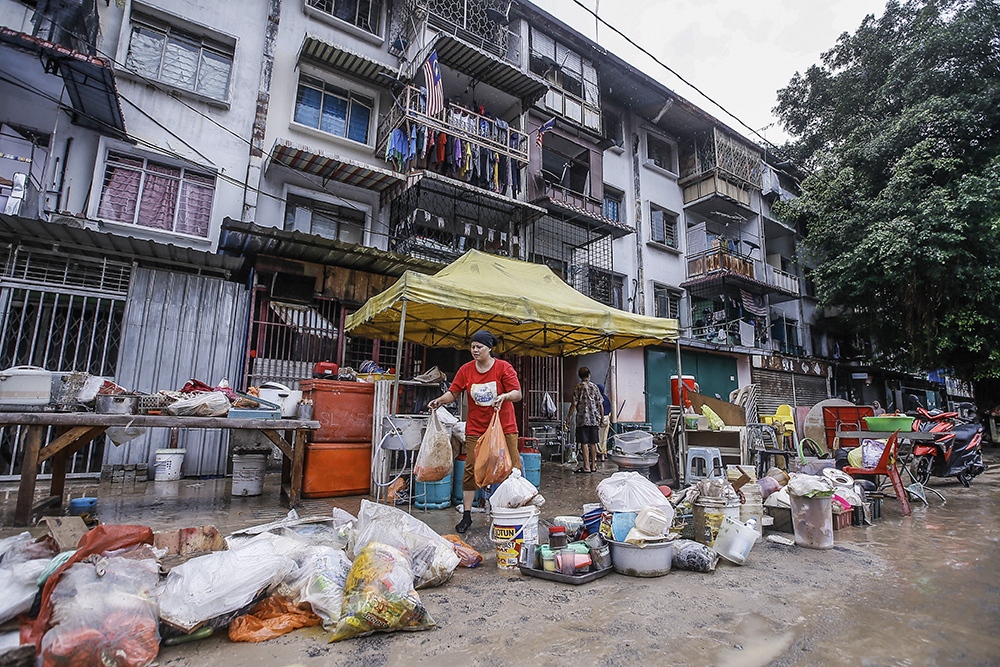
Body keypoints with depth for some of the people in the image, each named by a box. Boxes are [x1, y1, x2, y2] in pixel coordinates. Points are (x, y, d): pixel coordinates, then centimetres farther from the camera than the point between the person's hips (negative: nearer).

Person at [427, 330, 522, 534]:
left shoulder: (503, 367, -6)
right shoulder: (466, 370, 3)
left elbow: (518, 394, -10)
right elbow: (453, 393, 6)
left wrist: (505, 396, -31)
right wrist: (440, 400, -14)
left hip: (504, 428, -2)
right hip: (476, 429, 2)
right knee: (471, 471, -1)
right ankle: (466, 515, 11)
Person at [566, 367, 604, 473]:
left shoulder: (578, 387, -4)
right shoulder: (595, 387, 8)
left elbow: (574, 404, -9)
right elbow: (601, 405, 8)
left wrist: (568, 417, -1)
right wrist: (602, 418, 17)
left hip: (583, 419, -4)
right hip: (594, 420, 4)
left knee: (584, 443, -2)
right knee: (593, 443, 9)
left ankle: (586, 467, -2)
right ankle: (593, 466, 14)